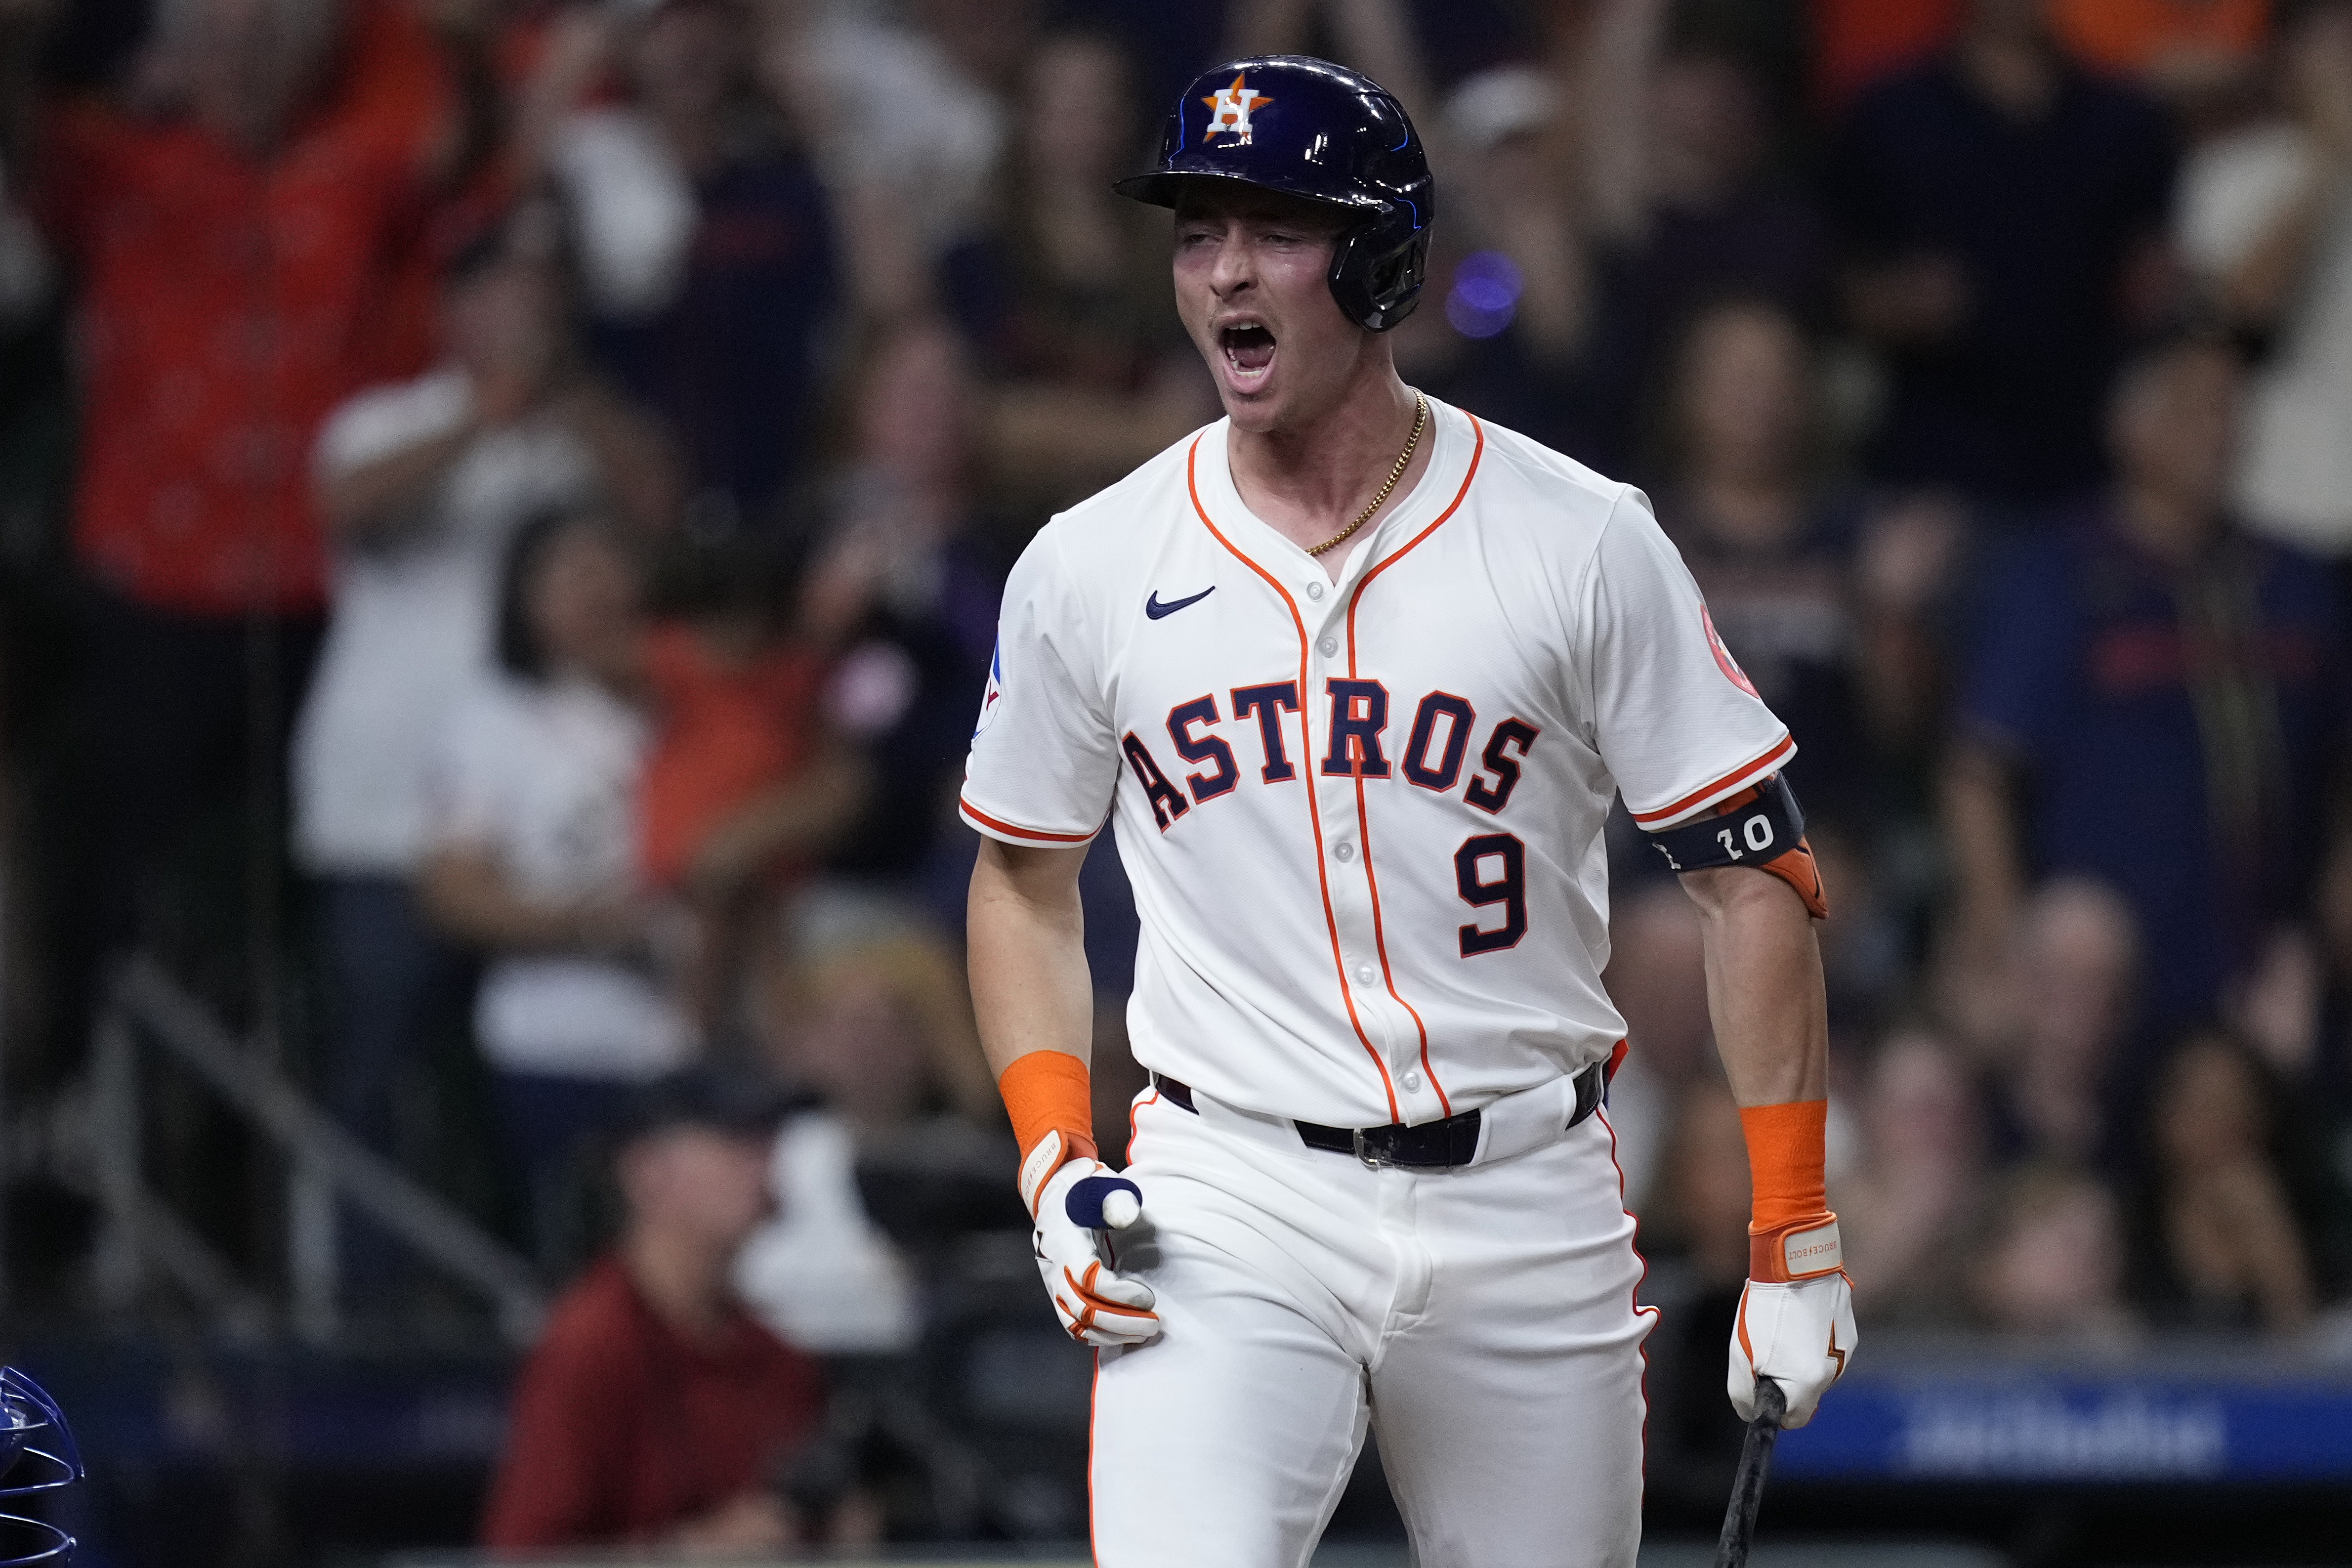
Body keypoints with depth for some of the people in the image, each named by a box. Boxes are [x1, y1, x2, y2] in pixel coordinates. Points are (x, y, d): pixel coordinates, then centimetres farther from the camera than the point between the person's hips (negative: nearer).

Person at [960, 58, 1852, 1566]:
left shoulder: (1584, 545, -2)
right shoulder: (1089, 569, 3)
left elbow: (1755, 876, 0)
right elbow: (1025, 879, 16)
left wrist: (1795, 1232, -4)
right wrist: (1056, 1161, 0)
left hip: (1526, 1207, 0)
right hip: (1228, 1206, 0)